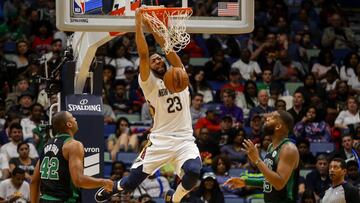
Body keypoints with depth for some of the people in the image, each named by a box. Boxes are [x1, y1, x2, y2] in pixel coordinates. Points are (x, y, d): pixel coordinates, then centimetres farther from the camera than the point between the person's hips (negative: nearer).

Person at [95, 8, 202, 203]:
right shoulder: (149, 84, 2)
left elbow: (169, 49, 0)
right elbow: (143, 55, -10)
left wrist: (152, 28, -4)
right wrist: (138, 24, -13)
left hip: (184, 140, 2)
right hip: (160, 141, -2)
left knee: (193, 172, -28)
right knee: (130, 183, -4)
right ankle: (114, 187, 35)